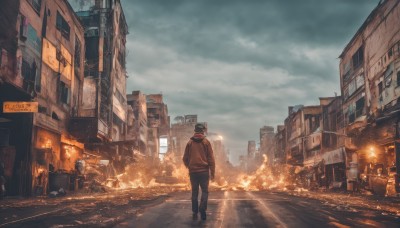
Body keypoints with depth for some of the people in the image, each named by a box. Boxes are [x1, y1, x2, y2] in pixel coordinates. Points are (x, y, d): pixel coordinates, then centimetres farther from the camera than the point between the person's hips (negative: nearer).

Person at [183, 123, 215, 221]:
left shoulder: (190, 142, 4)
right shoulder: (206, 142, -1)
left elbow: (185, 158, 7)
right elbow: (211, 158, -4)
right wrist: (212, 172, 1)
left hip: (193, 171, 2)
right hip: (204, 171, -2)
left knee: (194, 192, 11)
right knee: (205, 191, 5)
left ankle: (195, 213, 10)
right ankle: (202, 209, -16)